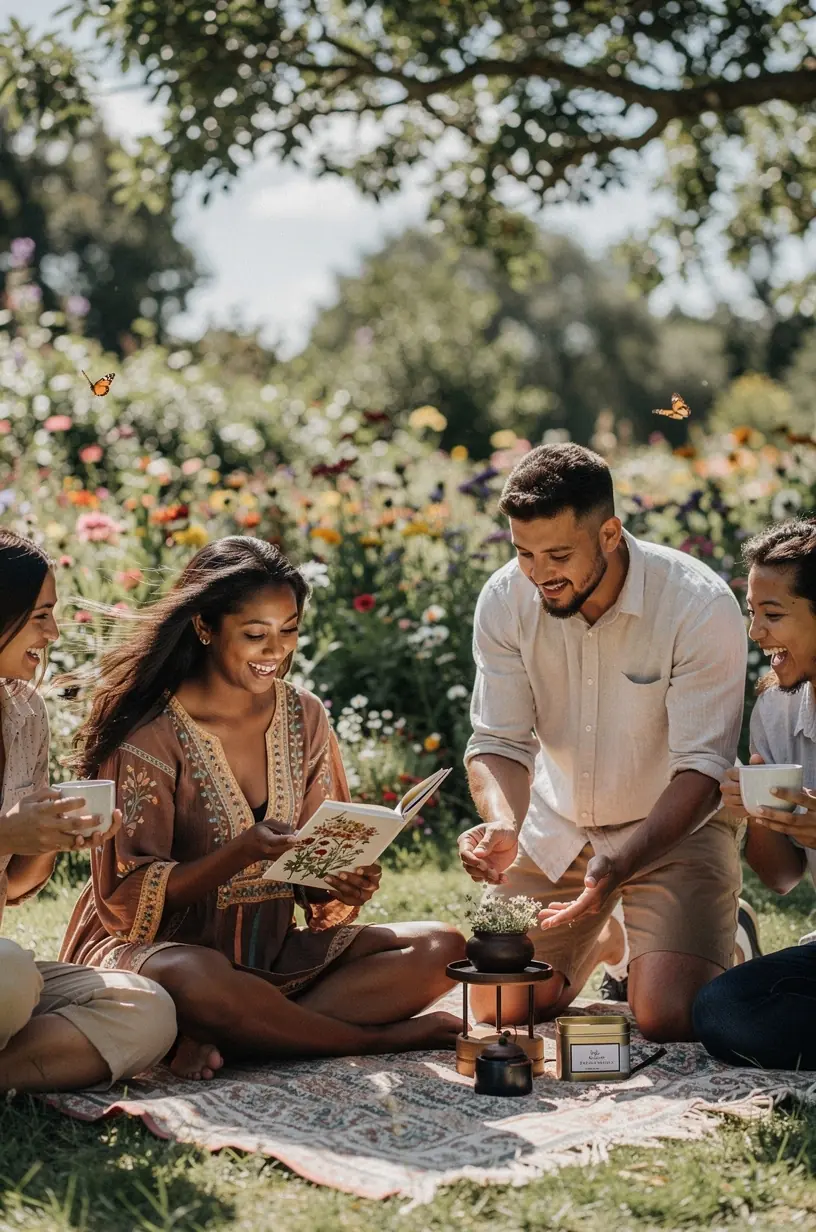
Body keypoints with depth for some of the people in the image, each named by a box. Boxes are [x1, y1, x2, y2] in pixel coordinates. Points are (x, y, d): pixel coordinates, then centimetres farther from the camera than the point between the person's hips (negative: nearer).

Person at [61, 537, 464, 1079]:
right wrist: (243, 852, -28)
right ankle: (389, 1037, -19)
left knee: (441, 949, -12)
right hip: (163, 948, -6)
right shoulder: (152, 733, -12)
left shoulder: (304, 716, 6)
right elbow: (126, 896, -15)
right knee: (198, 980, -42)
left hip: (274, 953, 6)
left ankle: (221, 1040, -21)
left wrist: (345, 885, -14)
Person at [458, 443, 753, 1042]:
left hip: (677, 824, -4)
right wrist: (502, 826, -33)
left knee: (668, 1018, -21)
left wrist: (619, 866, -41)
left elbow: (701, 768, -25)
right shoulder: (505, 600, -14)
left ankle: (722, 938, 16)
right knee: (496, 1008, -1)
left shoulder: (702, 605, -25)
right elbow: (497, 742, -11)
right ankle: (598, 941, 31)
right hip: (559, 827, 4)